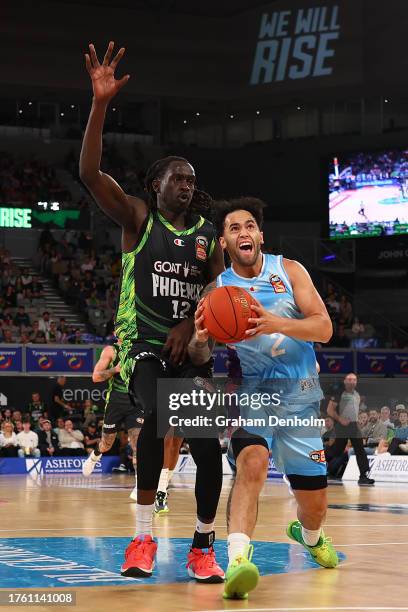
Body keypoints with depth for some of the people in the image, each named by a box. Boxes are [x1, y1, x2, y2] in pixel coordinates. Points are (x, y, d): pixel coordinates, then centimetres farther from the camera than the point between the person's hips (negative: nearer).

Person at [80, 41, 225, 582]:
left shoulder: (208, 233, 10)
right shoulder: (138, 218, 0)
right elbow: (90, 173, -14)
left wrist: (191, 325, -12)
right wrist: (100, 104, -24)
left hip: (191, 345, 4)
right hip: (143, 342, -4)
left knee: (207, 442, -7)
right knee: (159, 412, -30)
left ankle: (203, 548, 8)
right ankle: (143, 538, -22)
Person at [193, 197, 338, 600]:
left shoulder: (289, 271, -2)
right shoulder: (216, 289, -1)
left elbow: (324, 328, -11)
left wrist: (278, 324, -30)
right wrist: (201, 339, -29)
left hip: (299, 396, 1)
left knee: (314, 501, 8)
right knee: (252, 463, -32)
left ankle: (309, 535, 44)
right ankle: (237, 559, -43)